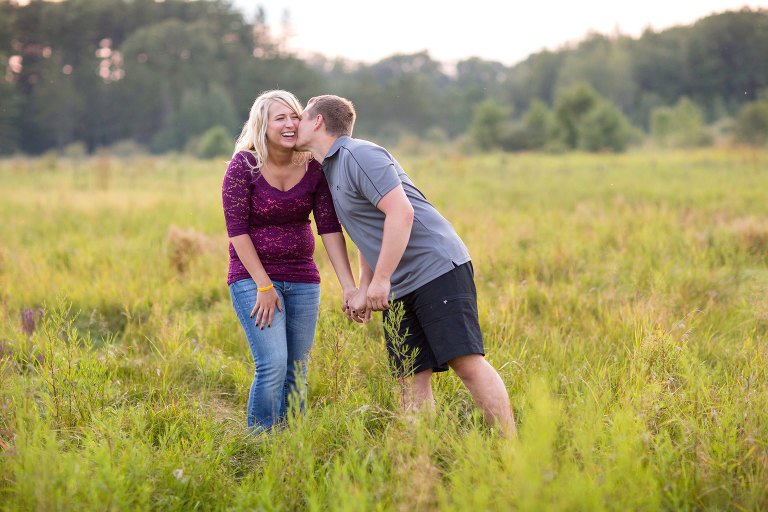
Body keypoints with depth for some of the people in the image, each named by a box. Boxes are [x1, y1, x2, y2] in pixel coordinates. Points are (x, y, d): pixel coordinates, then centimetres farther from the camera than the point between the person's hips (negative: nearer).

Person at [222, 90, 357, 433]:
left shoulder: (313, 167, -3)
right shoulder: (243, 165, -12)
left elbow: (329, 228, -6)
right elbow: (237, 230, -12)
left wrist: (349, 286, -13)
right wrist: (264, 286, -16)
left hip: (302, 278, 4)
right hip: (253, 277, -4)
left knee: (296, 371, 3)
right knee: (273, 365, -17)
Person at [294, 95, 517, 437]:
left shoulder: (359, 155, -10)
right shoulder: (330, 169, 21)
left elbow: (401, 213, -21)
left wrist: (380, 280, -21)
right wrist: (362, 291, 18)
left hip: (437, 268, -9)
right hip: (398, 288, 9)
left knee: (465, 362, -15)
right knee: (412, 379, 0)